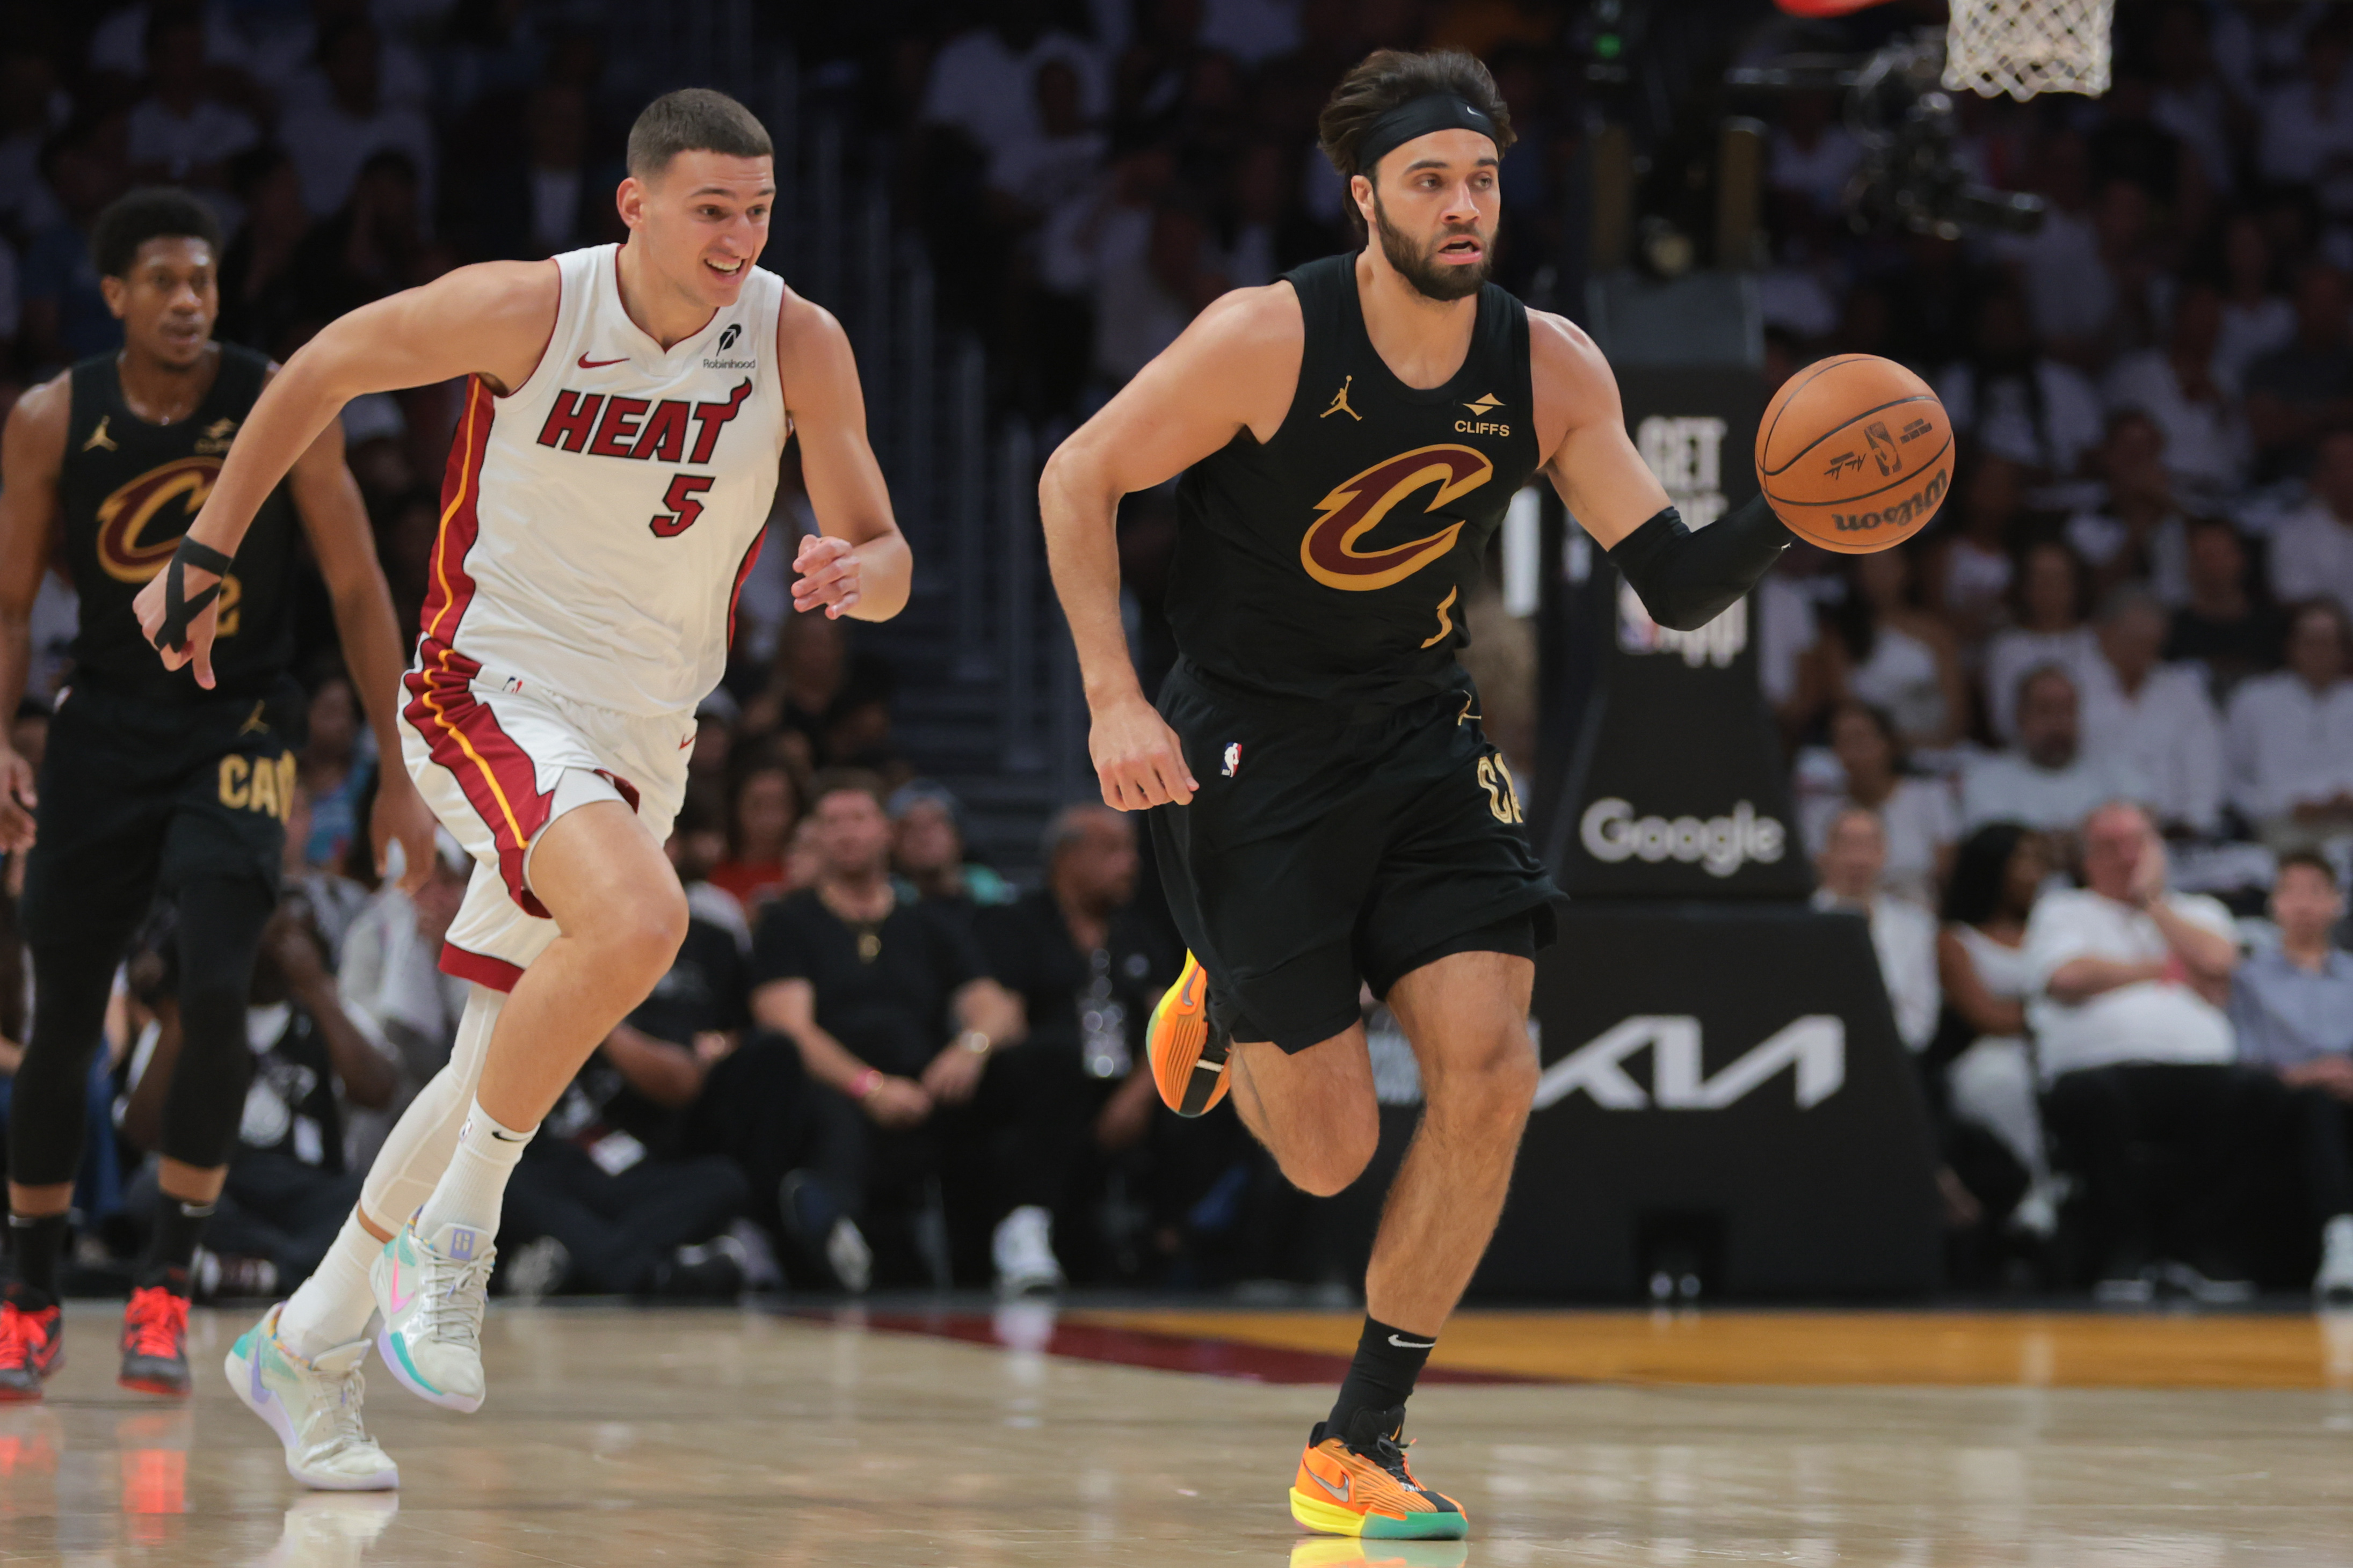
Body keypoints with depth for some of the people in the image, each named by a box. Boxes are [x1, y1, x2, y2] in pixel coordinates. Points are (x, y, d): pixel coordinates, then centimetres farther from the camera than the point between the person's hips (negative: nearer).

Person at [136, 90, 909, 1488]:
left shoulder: (798, 345, -9)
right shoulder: (528, 310, -17)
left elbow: (884, 556, -3)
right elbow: (327, 369, -1)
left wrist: (858, 572, -29)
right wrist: (205, 555, 4)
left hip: (646, 736, 5)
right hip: (494, 692, -5)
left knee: (505, 1068, 11)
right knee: (640, 918, -33)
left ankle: (307, 1346, 28)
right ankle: (450, 1235, -17)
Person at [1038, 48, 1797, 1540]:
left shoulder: (1551, 368, -7)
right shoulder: (1271, 338, -19)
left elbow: (1677, 586, -6)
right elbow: (1079, 477, -10)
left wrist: (1785, 515, -26)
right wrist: (1115, 699, -18)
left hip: (1423, 734, 4)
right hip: (1249, 747, -4)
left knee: (1491, 1069, -14)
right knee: (1331, 1151, -6)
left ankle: (1358, 1446, 0)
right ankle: (1224, 1010, 33)